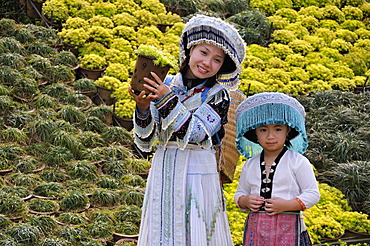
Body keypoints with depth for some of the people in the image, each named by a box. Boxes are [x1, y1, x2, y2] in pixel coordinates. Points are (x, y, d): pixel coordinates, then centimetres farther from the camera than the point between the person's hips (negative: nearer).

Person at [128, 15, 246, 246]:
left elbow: (195, 134, -18)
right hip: (163, 174, 3)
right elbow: (145, 143, 3)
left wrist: (168, 101, -23)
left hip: (197, 175, -3)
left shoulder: (219, 96, -3)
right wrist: (143, 108, -14)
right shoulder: (166, 86, 4)